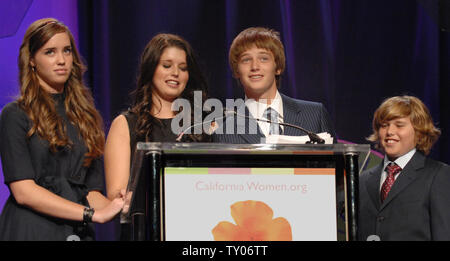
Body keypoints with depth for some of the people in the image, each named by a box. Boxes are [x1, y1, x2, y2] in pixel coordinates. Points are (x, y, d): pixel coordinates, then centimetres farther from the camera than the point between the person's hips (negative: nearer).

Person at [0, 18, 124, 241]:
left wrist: (119, 208, -9)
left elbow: (91, 191, 13)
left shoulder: (86, 115, 15)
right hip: (31, 230, -4)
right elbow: (23, 191, -11)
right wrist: (93, 214, -16)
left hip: (79, 231, 5)